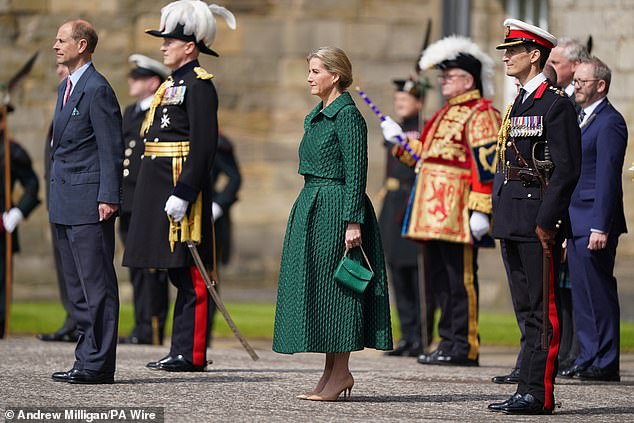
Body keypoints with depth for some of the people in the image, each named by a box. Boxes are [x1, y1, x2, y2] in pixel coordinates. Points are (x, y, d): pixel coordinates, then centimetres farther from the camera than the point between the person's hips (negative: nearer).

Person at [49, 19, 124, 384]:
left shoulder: (97, 89, -12)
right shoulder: (67, 87, 18)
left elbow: (112, 148, -15)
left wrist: (108, 198, -19)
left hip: (89, 201, -10)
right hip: (65, 203, 10)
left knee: (97, 285, -6)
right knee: (77, 286, 11)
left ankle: (98, 364, -6)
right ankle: (87, 359, 15)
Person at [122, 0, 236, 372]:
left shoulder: (199, 85, -11)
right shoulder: (172, 85, 19)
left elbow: (204, 148, -18)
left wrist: (182, 194, -23)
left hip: (181, 186, -10)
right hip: (162, 188, 10)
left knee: (190, 276, -7)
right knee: (179, 274, 12)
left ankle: (192, 354, -5)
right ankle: (182, 351, 16)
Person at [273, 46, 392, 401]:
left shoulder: (347, 115, -11)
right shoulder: (317, 116, 16)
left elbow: (356, 172, -16)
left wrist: (353, 222, -20)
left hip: (334, 208, -10)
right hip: (311, 208, 10)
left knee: (331, 285, -7)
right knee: (314, 286, 9)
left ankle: (340, 373, -1)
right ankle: (332, 372, 13)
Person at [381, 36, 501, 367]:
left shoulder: (480, 114, -8)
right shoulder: (444, 114, 22)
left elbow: (487, 163, -16)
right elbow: (424, 156, 28)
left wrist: (480, 210, -23)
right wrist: (399, 140, 14)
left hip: (458, 214, -10)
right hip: (434, 213, 10)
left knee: (460, 277, -6)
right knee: (439, 276, 11)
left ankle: (464, 347, -3)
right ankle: (449, 341, 18)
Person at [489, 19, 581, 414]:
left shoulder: (556, 104, -10)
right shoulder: (516, 105, 18)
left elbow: (567, 170, -15)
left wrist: (547, 222, -19)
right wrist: (499, 214, 16)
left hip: (537, 220, -9)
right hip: (512, 222, 9)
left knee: (543, 310, -7)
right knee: (527, 309, 11)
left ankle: (538, 393, -7)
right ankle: (528, 390, 14)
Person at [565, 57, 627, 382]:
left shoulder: (609, 122, -11)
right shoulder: (582, 119, 18)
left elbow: (607, 178, -17)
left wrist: (600, 227, -21)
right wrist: (563, 222, 18)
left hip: (594, 222, -9)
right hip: (576, 223, 9)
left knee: (598, 292, -6)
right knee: (583, 294, 10)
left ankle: (605, 364, -3)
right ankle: (588, 359, 15)